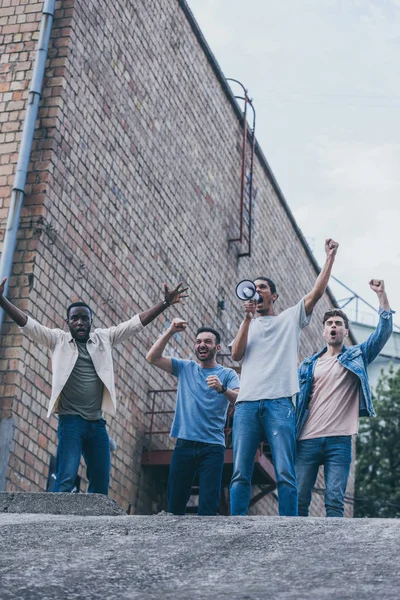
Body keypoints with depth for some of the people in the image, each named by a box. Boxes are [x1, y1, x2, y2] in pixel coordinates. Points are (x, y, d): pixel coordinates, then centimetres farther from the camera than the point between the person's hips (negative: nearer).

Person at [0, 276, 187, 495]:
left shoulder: (103, 338, 11)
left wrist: (165, 303, 1)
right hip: (70, 421, -4)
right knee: (66, 479, -18)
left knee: (101, 482, 5)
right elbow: (27, 323, -5)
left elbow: (137, 322, 9)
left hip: (97, 423, 4)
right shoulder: (58, 339, 5)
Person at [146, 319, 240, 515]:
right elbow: (152, 357, 4)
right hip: (184, 444, 2)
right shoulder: (185, 368, 14)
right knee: (174, 501, 2)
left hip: (212, 447, -2)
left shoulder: (227, 374, 6)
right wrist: (170, 332, -5)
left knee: (208, 504, -8)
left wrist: (222, 389, -30)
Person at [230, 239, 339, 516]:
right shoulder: (247, 325, 24)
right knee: (240, 474, -4)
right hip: (246, 404, 3)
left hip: (279, 403, -2)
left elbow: (316, 293, 8)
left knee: (285, 474, -9)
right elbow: (236, 354, 8)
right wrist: (248, 319, 1)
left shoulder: (290, 318, 18)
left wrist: (330, 258, 6)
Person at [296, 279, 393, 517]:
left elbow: (384, 331, 3)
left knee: (335, 501, -9)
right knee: (299, 499, -2)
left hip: (339, 440, -2)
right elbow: (297, 399, 16)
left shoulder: (357, 356, 13)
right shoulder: (309, 364, 17)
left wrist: (381, 294, -5)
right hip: (308, 440, 2)